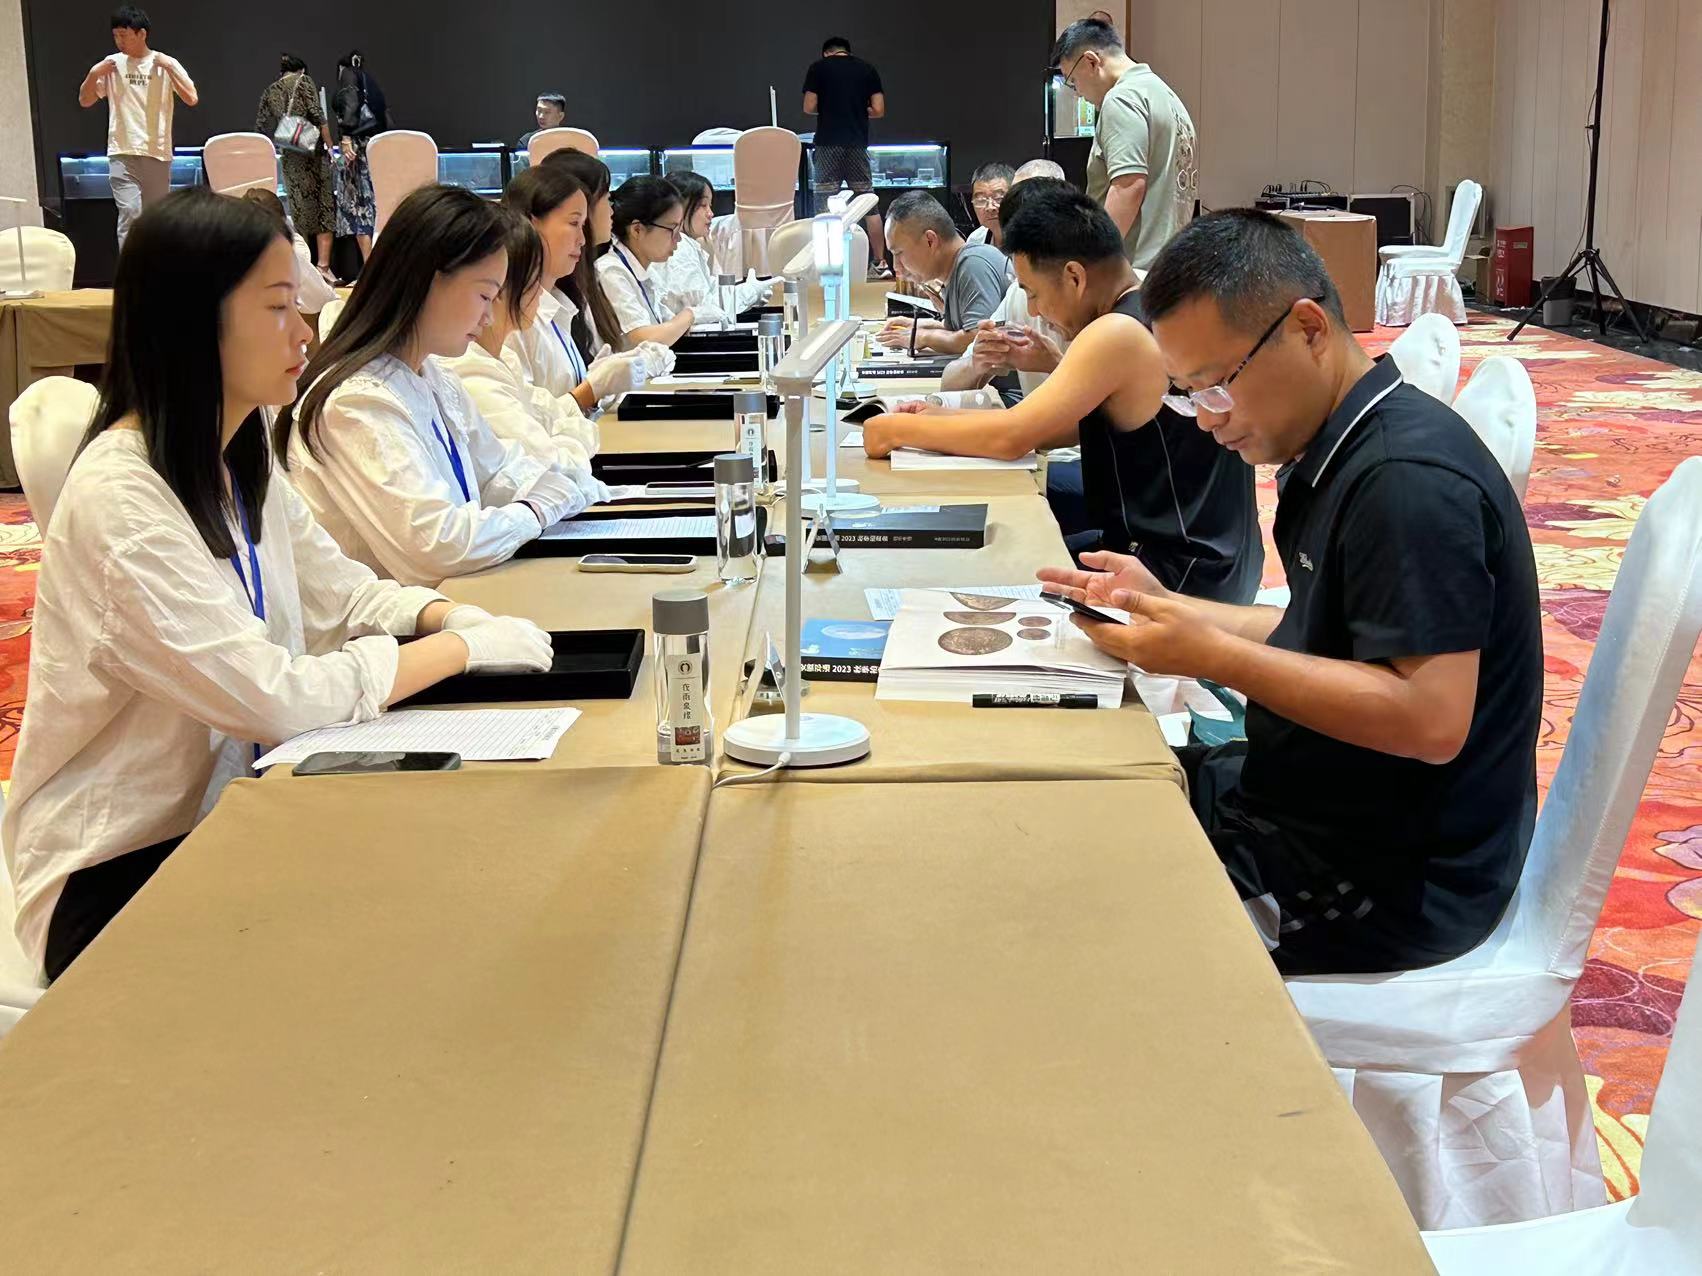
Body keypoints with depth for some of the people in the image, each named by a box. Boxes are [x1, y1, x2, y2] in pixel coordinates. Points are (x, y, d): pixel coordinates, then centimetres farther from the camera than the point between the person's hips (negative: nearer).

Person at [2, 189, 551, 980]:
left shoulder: (237, 461, 5)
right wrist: (463, 649, -18)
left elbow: (343, 593, 10)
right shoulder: (120, 497, -24)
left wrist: (454, 616, -10)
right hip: (122, 875, -7)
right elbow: (274, 699, -27)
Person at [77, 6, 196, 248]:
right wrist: (93, 73, -4)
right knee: (130, 213, -15)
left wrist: (169, 67, -13)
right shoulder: (111, 64, 6)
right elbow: (84, 101, 11)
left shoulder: (165, 64, 1)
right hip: (122, 153, 0)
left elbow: (191, 99, -9)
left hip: (157, 154, 0)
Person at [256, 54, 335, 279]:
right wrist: (330, 146, -7)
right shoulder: (304, 81, 2)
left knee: (299, 207, 7)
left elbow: (260, 127, 12)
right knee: (324, 204, -3)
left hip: (288, 157, 4)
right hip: (312, 151, -4)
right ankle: (323, 265, -13)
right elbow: (317, 116, -8)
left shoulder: (270, 92, 15)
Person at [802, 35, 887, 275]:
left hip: (828, 143, -2)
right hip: (858, 143, 2)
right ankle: (879, 263, 6)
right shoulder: (868, 69, 7)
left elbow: (808, 107, -2)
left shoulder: (818, 68, 2)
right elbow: (878, 110, 2)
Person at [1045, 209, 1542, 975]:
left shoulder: (1408, 480, -24)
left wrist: (1215, 657, -25)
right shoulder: (1339, 453, 6)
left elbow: (1431, 720, -29)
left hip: (1390, 880, -9)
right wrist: (1166, 609, 4)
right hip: (1317, 800, 9)